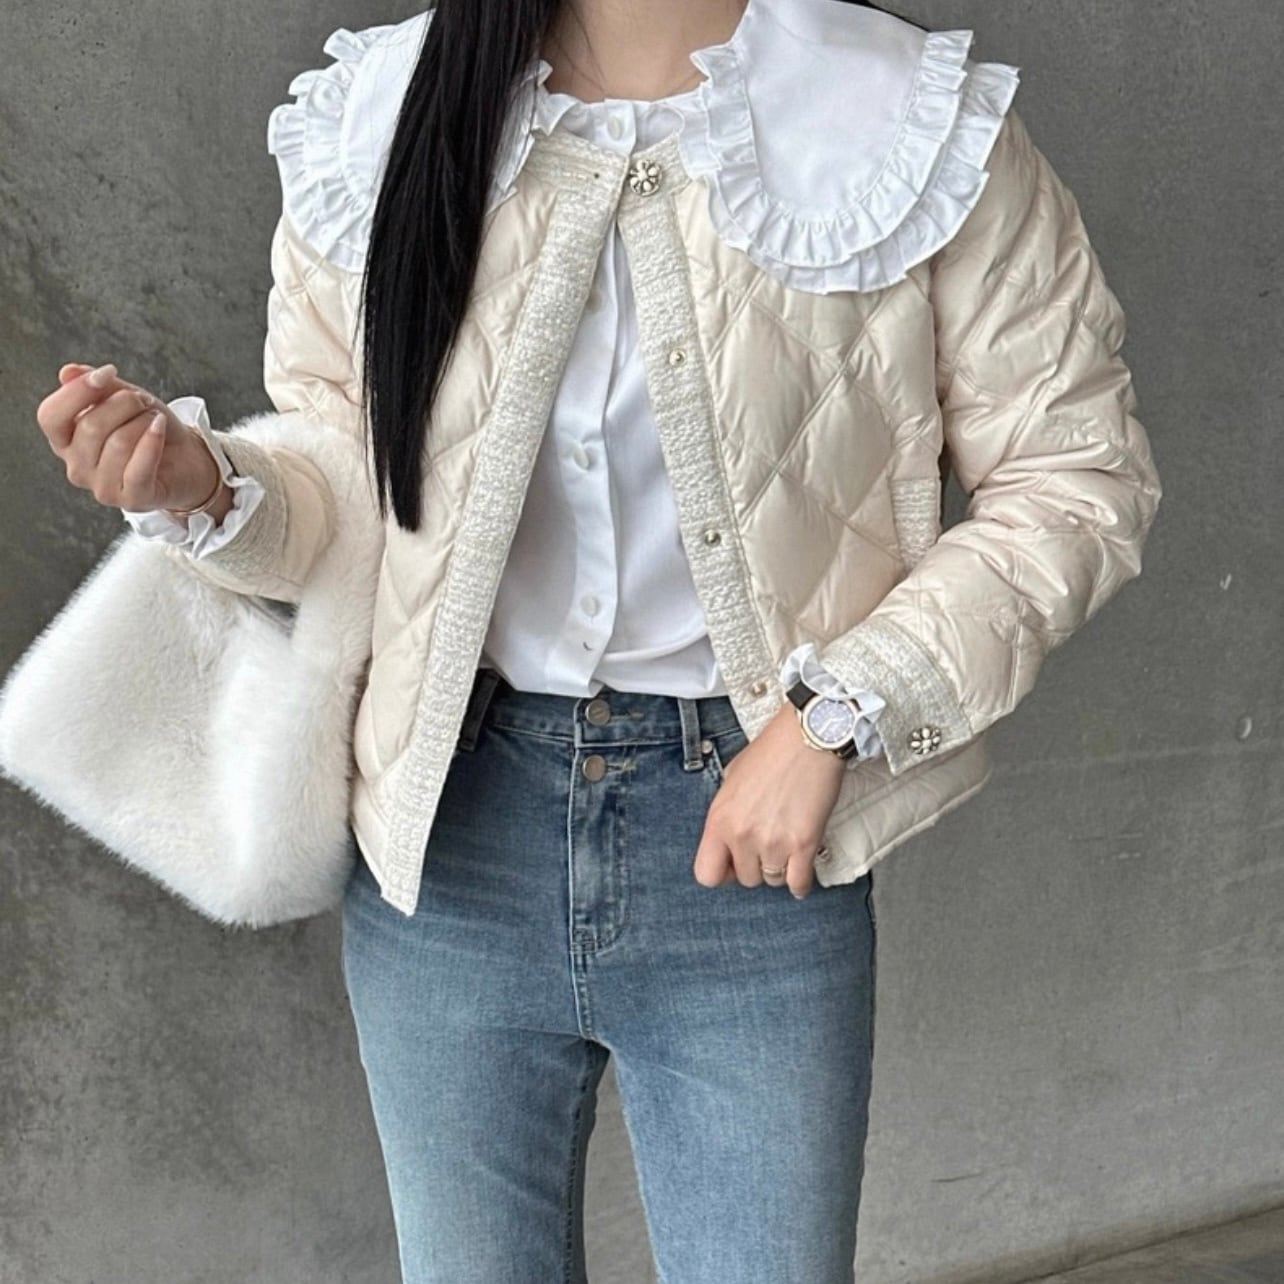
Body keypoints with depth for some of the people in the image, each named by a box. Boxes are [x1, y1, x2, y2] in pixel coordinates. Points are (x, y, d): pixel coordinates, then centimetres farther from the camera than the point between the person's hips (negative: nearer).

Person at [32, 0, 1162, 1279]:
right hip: (449, 833, 3)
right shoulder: (374, 123, 0)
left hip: (747, 829, -2)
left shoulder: (915, 129, -8)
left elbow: (1079, 475, -4)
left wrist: (831, 715, -14)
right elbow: (338, 490, 8)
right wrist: (199, 487, -14)